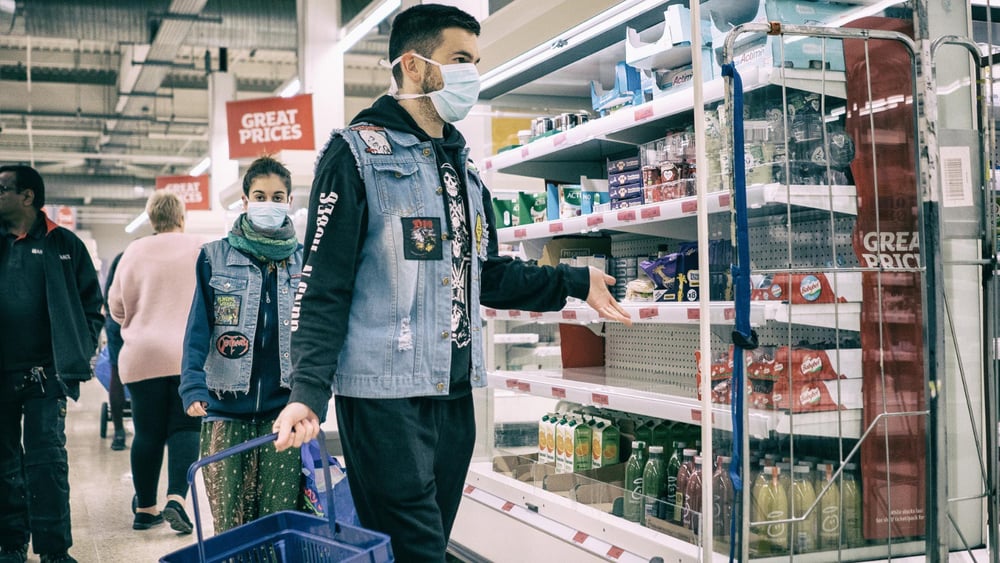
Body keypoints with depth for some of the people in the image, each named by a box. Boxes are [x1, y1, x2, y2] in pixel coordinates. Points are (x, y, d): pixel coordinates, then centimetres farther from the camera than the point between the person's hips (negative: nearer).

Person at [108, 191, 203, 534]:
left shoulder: (134, 252, 5)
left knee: (147, 433, 8)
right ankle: (176, 498, -14)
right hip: (190, 355, -2)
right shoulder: (200, 249, 1)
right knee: (185, 429, 3)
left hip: (143, 355, 2)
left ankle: (145, 508, 16)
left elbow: (116, 306, 12)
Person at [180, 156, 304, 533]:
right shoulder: (215, 258, 4)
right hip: (226, 410, -1)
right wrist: (193, 387, -12)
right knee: (229, 526, 1)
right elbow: (198, 329, 0)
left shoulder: (303, 261, 8)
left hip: (283, 408, 1)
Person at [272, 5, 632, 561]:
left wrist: (576, 282, 17)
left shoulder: (463, 166, 17)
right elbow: (324, 287, -11)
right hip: (384, 394, -7)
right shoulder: (357, 152, -6)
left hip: (455, 392, 8)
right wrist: (309, 391, -21)